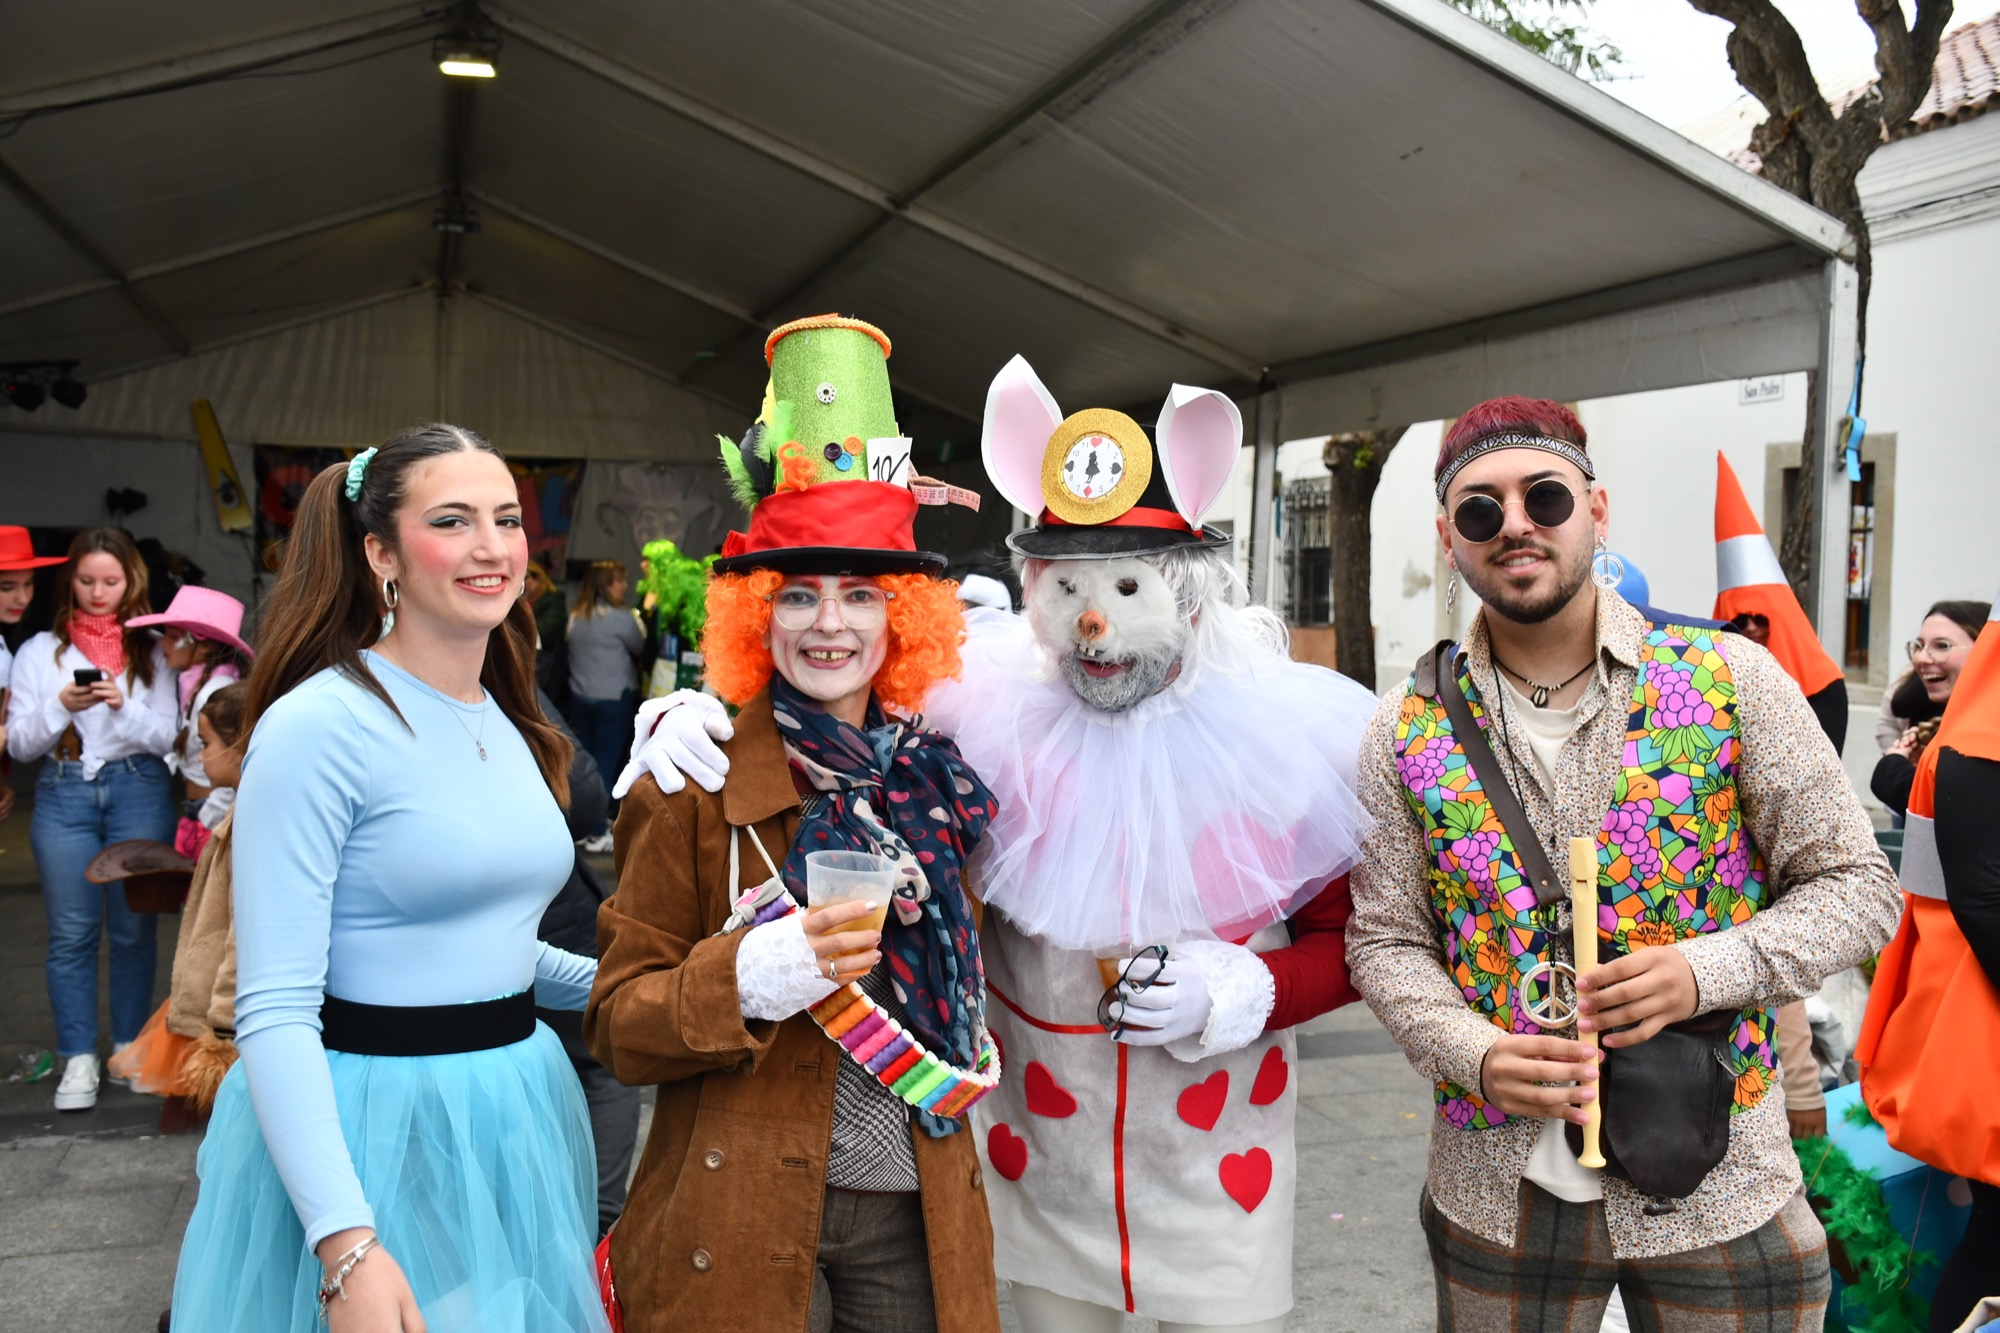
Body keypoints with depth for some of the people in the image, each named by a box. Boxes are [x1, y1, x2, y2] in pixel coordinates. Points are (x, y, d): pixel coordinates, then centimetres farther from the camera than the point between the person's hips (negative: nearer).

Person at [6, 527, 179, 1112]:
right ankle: (78, 1058, 6)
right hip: (64, 794, 0)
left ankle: (131, 1047, 16)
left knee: (134, 928, 3)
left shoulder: (150, 652, 9)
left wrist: (123, 707, -14)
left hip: (138, 791, 0)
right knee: (71, 932, 1)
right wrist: (61, 706, -12)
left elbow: (165, 737, 3)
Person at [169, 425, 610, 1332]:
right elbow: (274, 1013, -20)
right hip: (370, 1134, -7)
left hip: (519, 1113, 8)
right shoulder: (318, 727, -16)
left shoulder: (511, 727, 8)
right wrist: (346, 1245, -26)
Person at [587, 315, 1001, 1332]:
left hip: (915, 1218, 4)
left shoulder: (938, 779, 5)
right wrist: (753, 974, -22)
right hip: (739, 1227, -3)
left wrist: (967, 1050, 4)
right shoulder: (695, 782, -7)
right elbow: (618, 1024, -7)